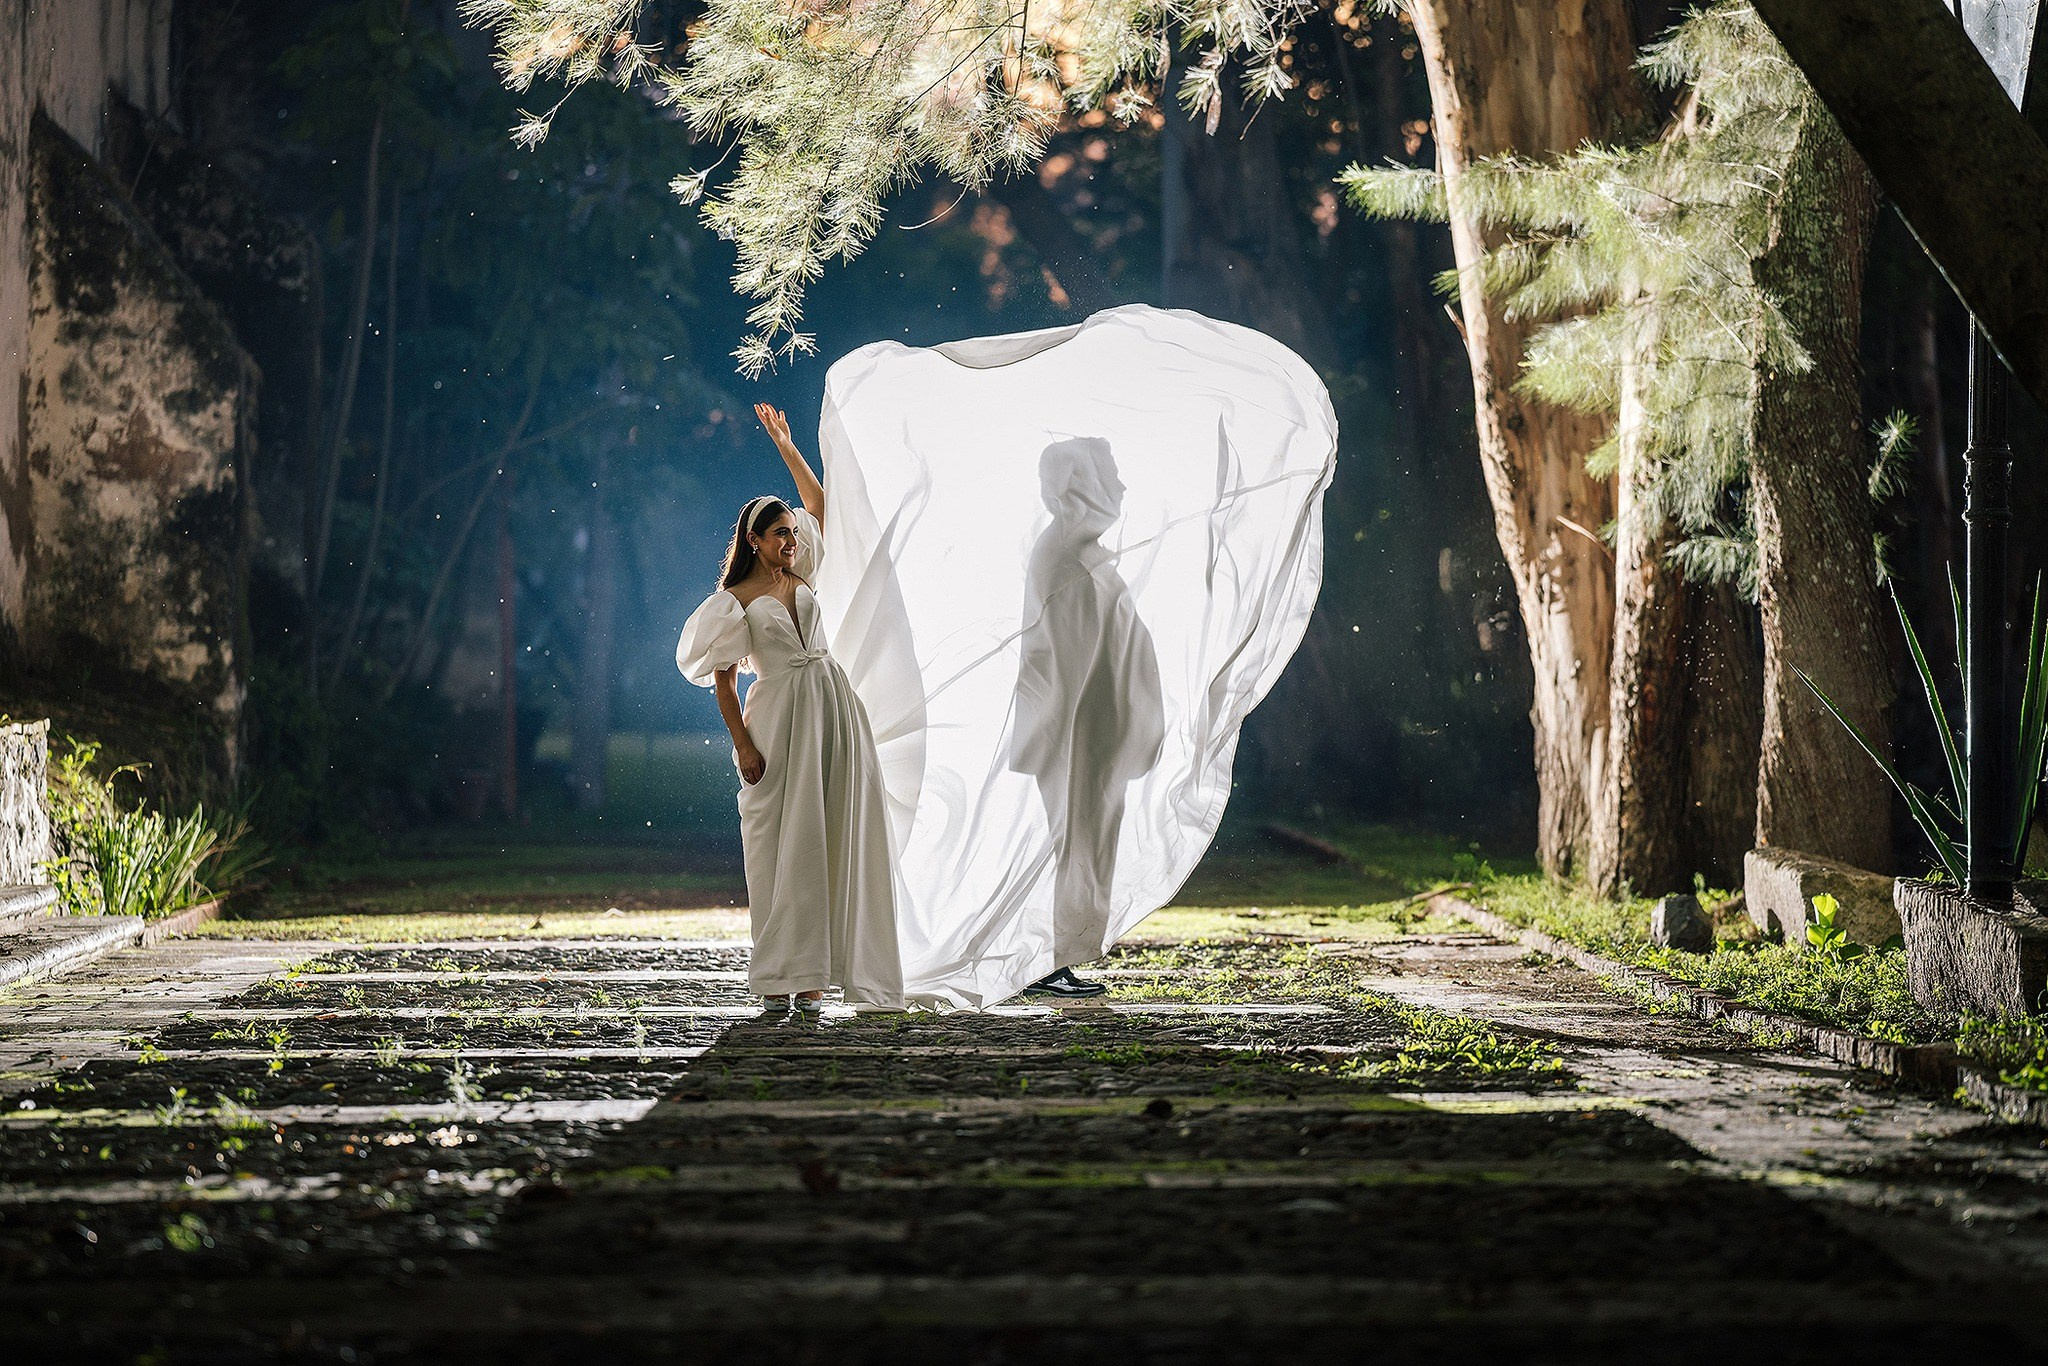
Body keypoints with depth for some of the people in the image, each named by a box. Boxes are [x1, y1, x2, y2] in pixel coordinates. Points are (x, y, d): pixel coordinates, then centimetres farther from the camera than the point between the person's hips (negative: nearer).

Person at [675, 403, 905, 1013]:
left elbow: (820, 504, 22)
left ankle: (813, 974, 2)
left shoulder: (799, 576, 12)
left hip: (833, 708, 5)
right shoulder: (736, 601, -3)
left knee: (834, 840, 1)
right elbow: (723, 678, -4)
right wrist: (742, 745, -11)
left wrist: (786, 447, 16)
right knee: (783, 841, -4)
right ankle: (783, 975, -1)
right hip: (781, 717, -5)